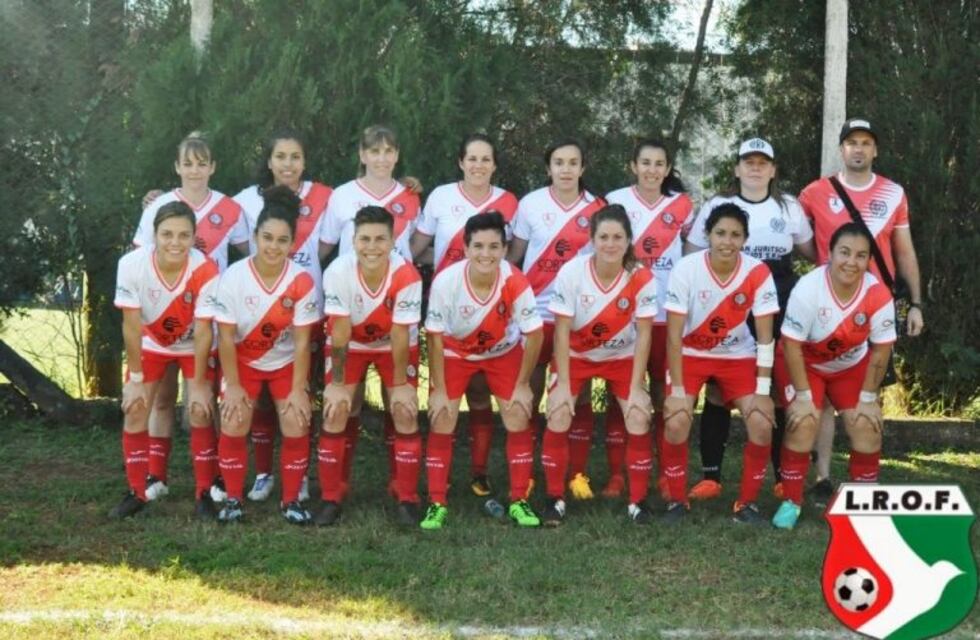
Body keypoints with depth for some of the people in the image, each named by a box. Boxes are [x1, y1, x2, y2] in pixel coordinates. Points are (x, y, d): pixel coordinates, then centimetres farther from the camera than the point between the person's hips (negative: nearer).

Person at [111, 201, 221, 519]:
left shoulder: (205, 271, -34)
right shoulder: (132, 264, -31)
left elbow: (203, 332, -24)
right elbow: (131, 325, -21)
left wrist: (198, 384, -17)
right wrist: (135, 379, -14)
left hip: (194, 346, -1)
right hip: (151, 344, 2)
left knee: (200, 412, -9)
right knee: (134, 411, -3)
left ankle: (204, 493, 5)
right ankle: (137, 493, 11)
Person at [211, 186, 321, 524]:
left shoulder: (302, 282, -24)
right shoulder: (233, 277, -24)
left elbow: (302, 341, -17)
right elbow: (226, 337, -17)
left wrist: (298, 389, -15)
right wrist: (232, 385, -14)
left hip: (286, 362, 0)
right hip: (243, 361, 0)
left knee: (297, 428, -8)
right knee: (233, 426, -10)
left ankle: (291, 500, 9)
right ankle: (233, 498, 8)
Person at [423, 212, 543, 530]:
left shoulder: (515, 283, -33)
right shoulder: (445, 281, -34)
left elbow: (534, 334, -18)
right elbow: (435, 337, -20)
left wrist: (522, 385, -11)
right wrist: (439, 390, -15)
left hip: (504, 351, 1)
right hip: (455, 352, 0)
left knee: (518, 420, -4)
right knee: (441, 423, -5)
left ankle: (519, 501, 11)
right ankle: (437, 504, 6)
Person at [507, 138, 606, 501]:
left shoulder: (597, 208, 0)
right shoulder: (530, 204, -2)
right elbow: (514, 256, 5)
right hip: (535, 313, -1)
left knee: (579, 396, 4)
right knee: (528, 396, 6)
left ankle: (577, 474, 14)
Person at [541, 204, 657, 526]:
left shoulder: (642, 278, -22)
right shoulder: (571, 273, -24)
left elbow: (643, 335, -14)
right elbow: (562, 331, -18)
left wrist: (636, 387, -14)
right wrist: (563, 384, -18)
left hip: (623, 357, 1)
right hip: (575, 355, -1)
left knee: (639, 419, -14)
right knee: (558, 418, -15)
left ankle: (638, 500, 3)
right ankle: (555, 498, 2)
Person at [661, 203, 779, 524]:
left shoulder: (758, 273, -20)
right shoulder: (686, 269, -24)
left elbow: (765, 338, -13)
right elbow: (674, 335, -19)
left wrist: (763, 391, -16)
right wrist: (677, 390, -20)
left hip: (738, 356, 1)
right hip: (691, 354, -1)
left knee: (762, 424, -15)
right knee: (676, 423, -20)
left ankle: (746, 502, 5)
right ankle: (677, 500, 2)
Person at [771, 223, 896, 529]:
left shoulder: (878, 295, -26)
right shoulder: (808, 288, -33)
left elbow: (881, 350, -13)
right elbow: (792, 345, -24)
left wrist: (868, 398, -10)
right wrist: (803, 396, -22)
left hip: (851, 365, 3)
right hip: (803, 362, -3)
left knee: (866, 425, -9)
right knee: (804, 423, -19)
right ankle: (791, 501, -3)